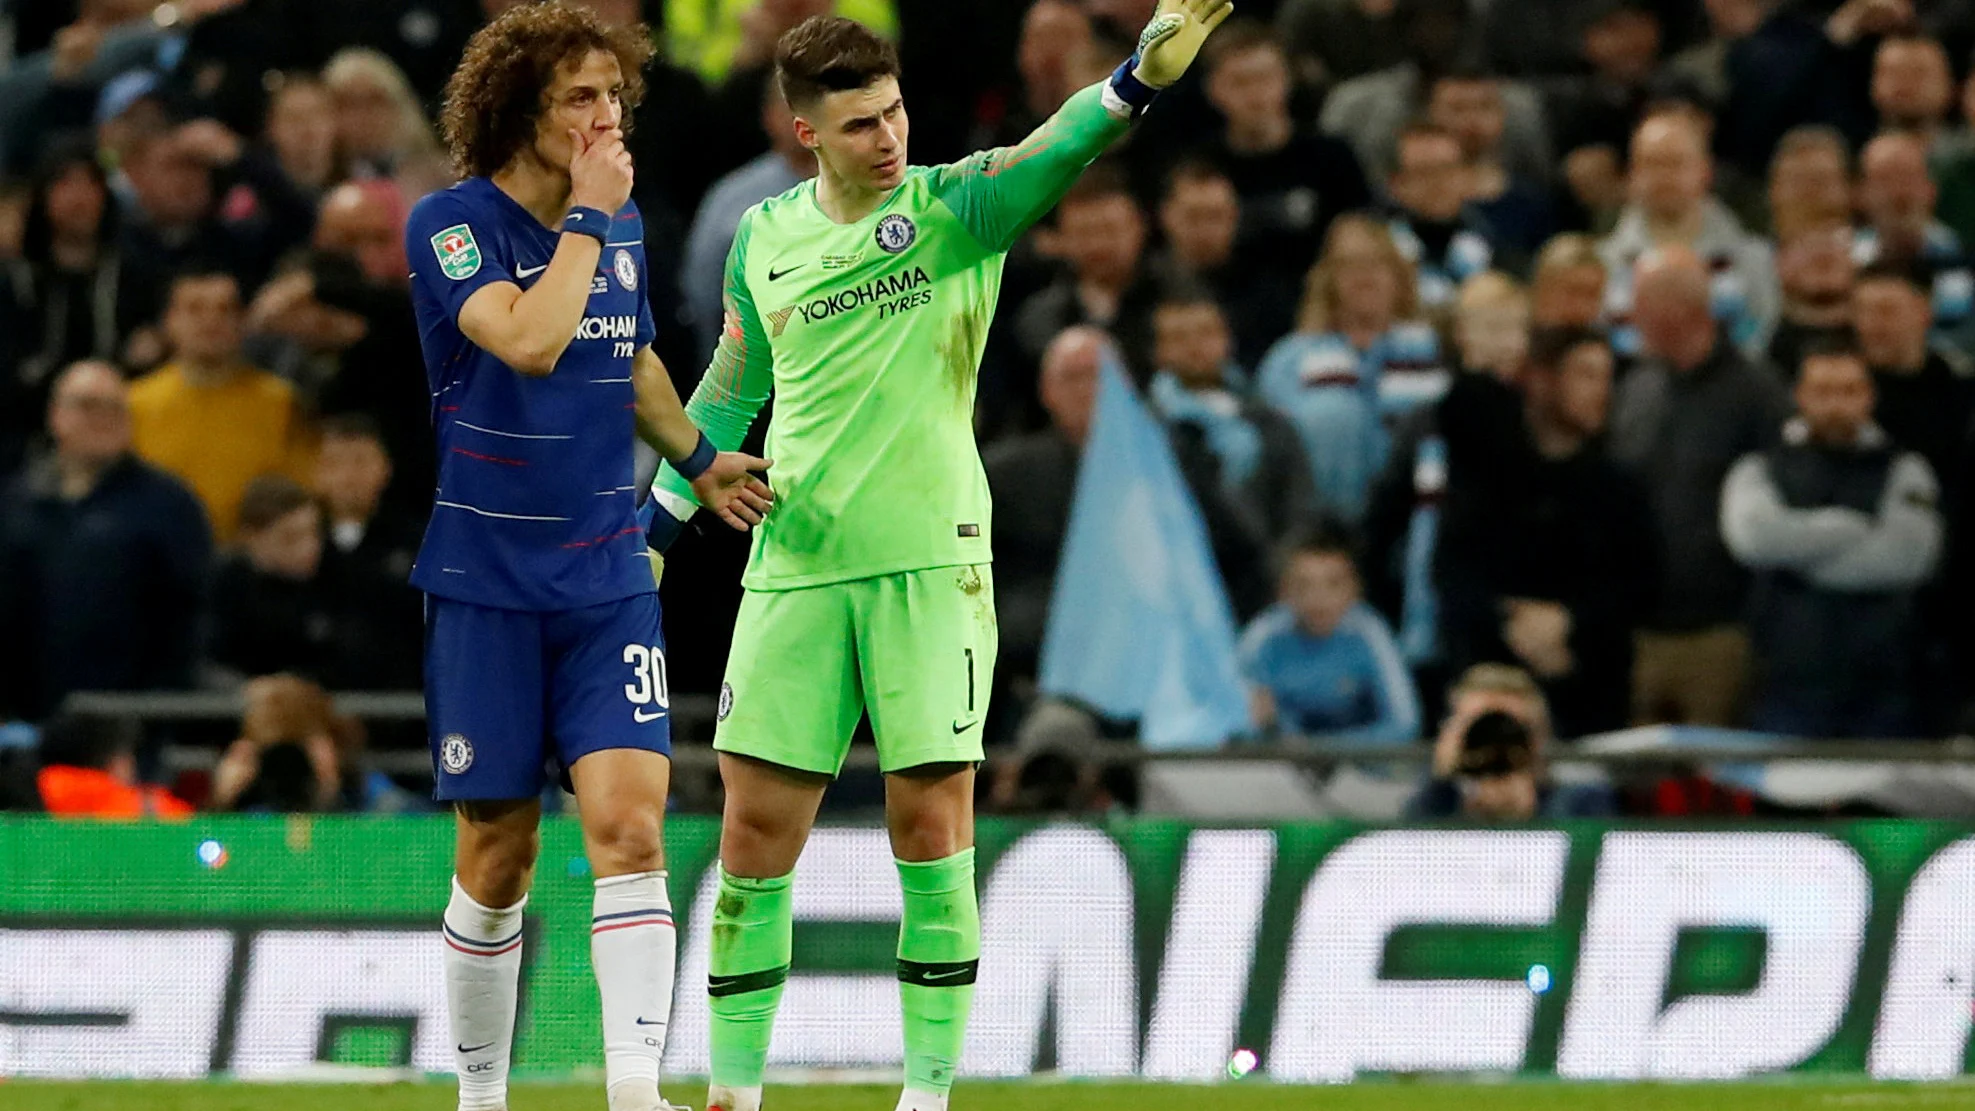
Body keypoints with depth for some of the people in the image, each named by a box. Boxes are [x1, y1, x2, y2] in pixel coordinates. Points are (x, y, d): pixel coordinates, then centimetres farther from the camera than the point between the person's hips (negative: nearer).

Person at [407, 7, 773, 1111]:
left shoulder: (625, 224, 8)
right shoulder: (452, 223, -10)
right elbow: (528, 341, -27)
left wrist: (700, 457, 25)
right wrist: (587, 217, -19)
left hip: (610, 581, 4)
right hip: (488, 589, -3)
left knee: (628, 821, -14)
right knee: (499, 854, 3)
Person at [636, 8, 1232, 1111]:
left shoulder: (953, 208, -3)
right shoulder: (765, 238, 9)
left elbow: (1056, 151, -22)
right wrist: (659, 524, 23)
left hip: (930, 561, -3)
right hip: (795, 566, 3)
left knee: (933, 825, -5)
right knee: (757, 835, 3)